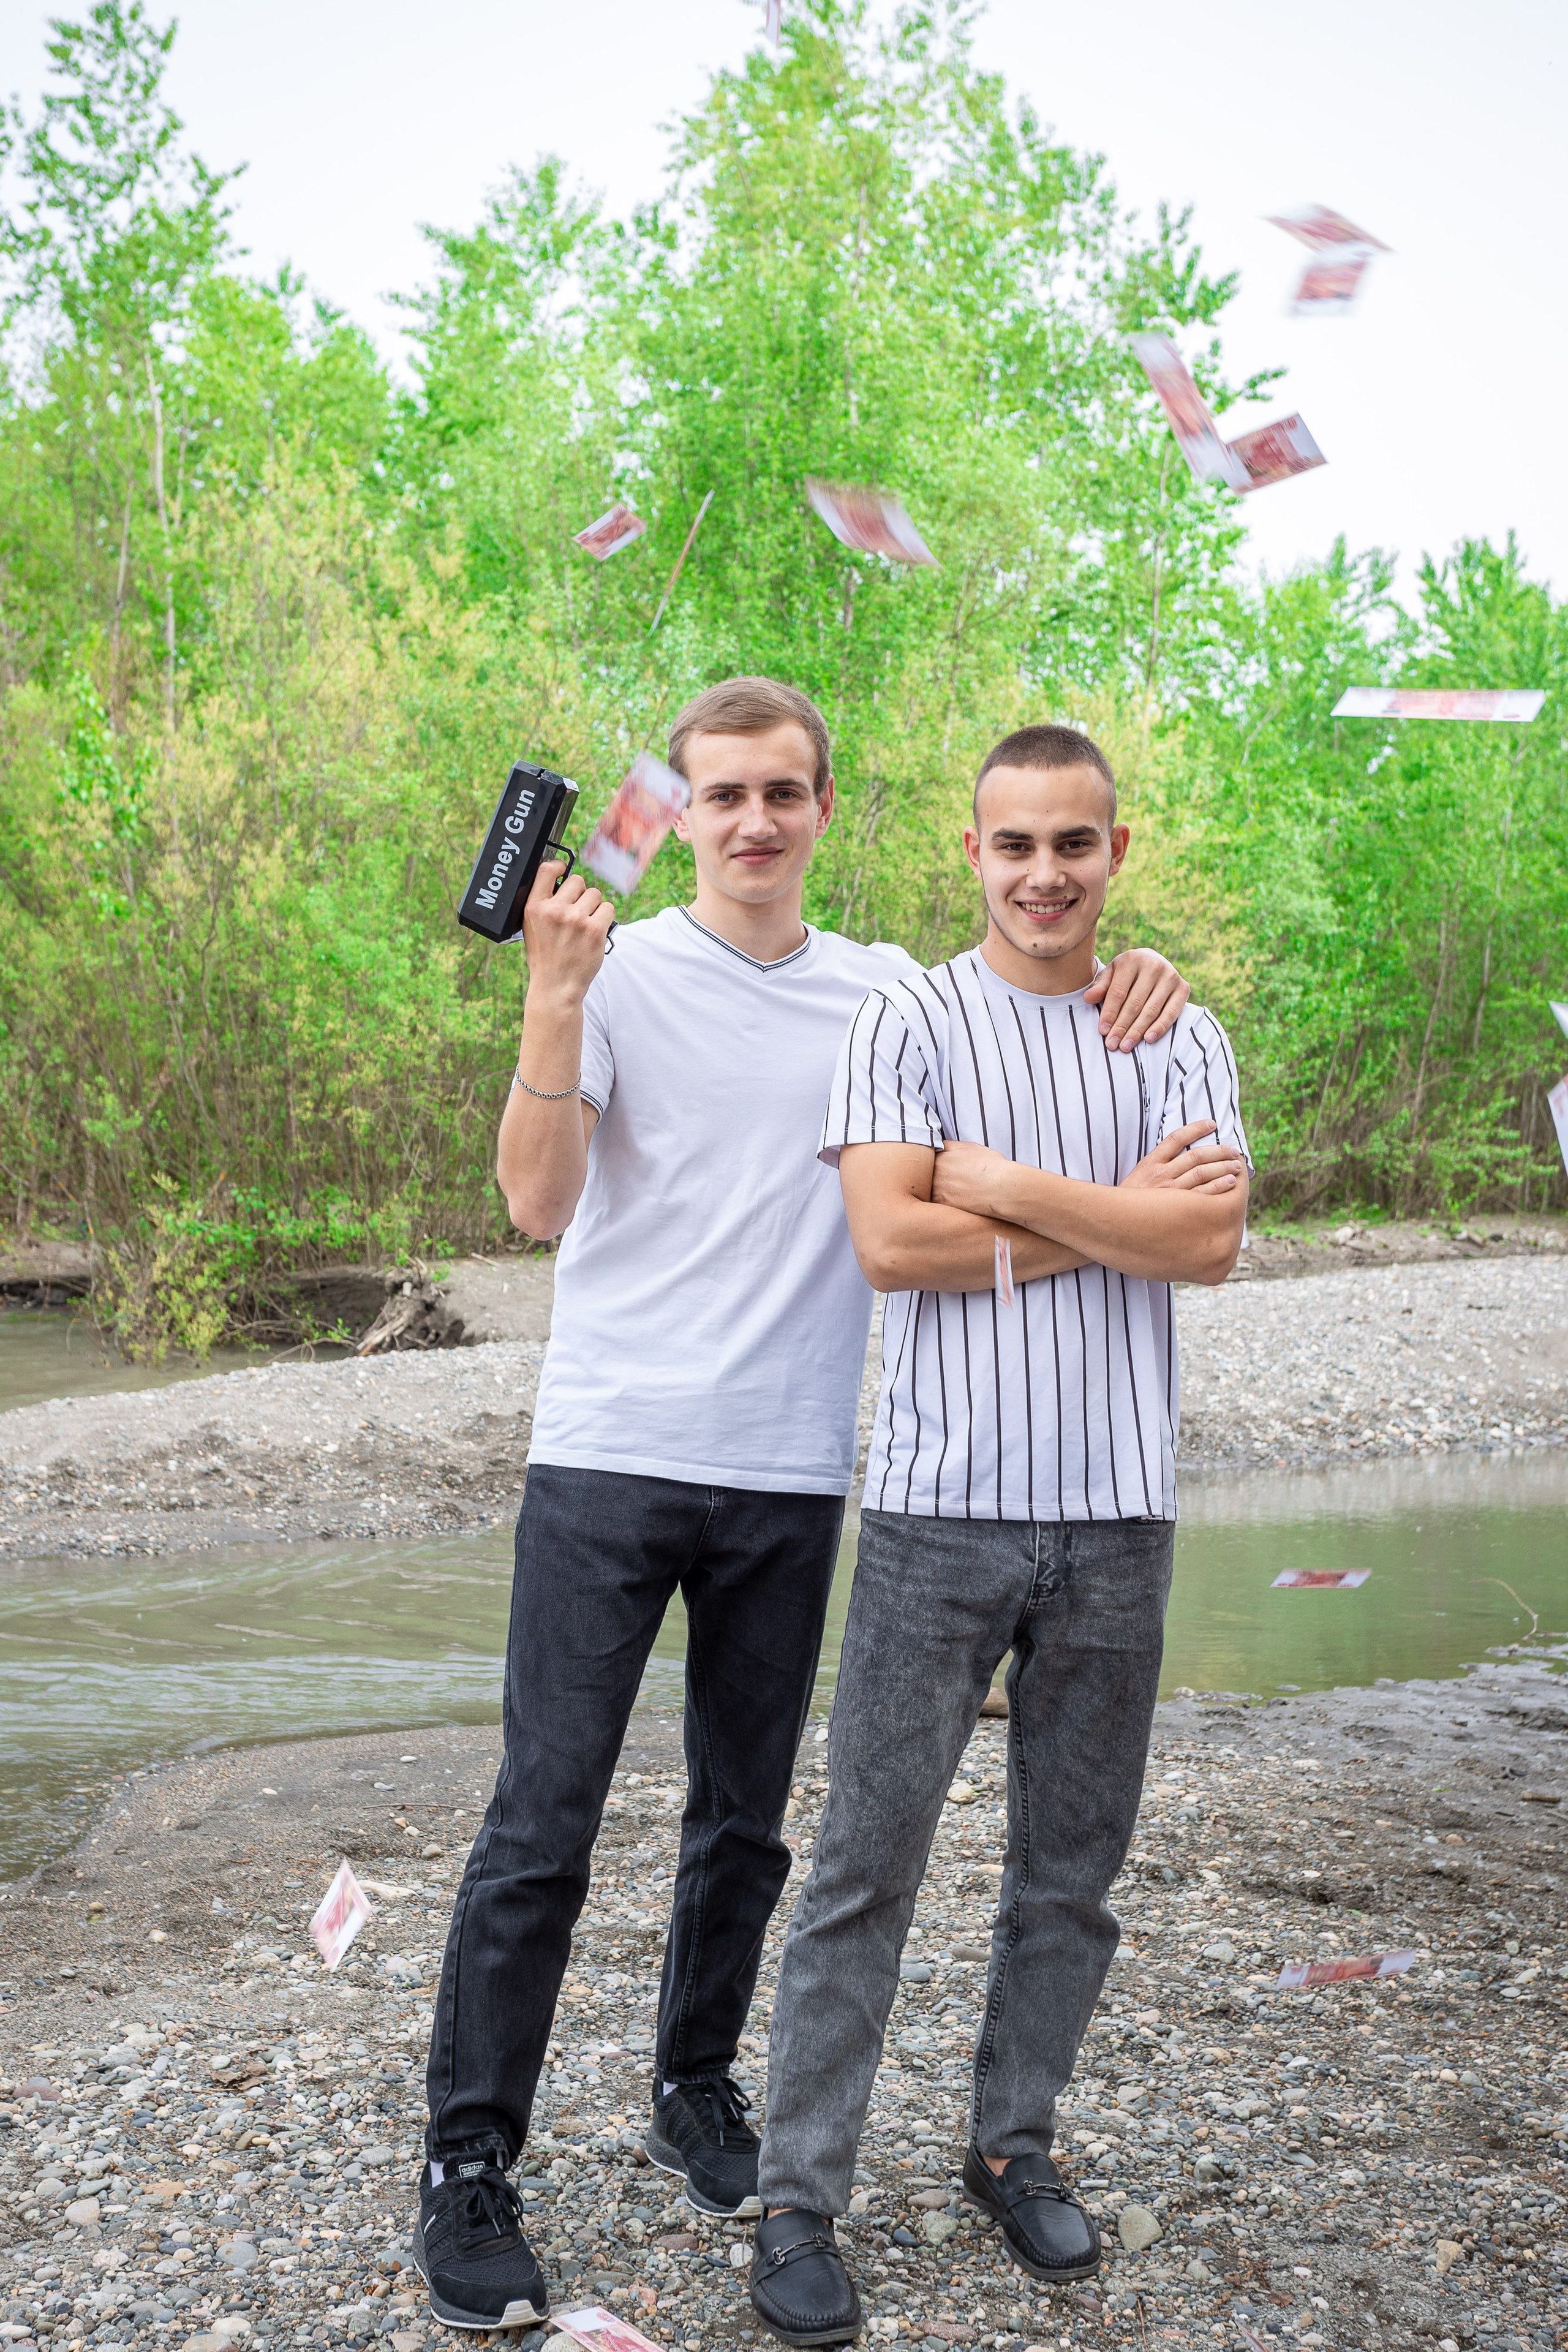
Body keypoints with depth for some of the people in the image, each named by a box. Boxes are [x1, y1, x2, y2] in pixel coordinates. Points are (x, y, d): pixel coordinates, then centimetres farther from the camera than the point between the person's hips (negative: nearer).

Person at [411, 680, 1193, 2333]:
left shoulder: (887, 992, 8)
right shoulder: (620, 971, -3)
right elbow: (539, 1204, -10)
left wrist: (1118, 995, -7)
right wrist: (555, 998, -21)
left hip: (791, 1475, 4)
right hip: (610, 1455, -3)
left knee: (745, 1819, 15)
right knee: (544, 1823, -2)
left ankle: (696, 2086, 35)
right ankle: (467, 2166, 10)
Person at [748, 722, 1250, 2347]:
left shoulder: (1183, 1041, 9)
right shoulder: (910, 1021, 0)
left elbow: (1210, 1242, -6)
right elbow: (889, 1242, -13)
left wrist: (1010, 1187, -12)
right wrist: (1115, 1216, -8)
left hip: (1117, 1511, 4)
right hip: (944, 1504, -3)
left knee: (1073, 1867, 14)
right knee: (868, 1865, 0)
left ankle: (1013, 2148, 31)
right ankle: (797, 2201, 10)